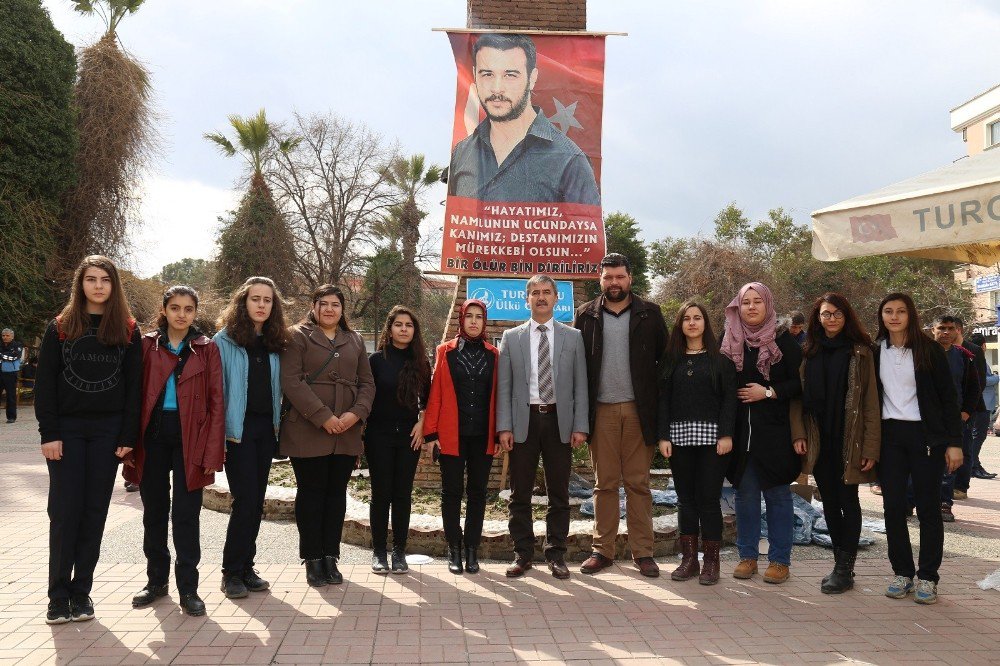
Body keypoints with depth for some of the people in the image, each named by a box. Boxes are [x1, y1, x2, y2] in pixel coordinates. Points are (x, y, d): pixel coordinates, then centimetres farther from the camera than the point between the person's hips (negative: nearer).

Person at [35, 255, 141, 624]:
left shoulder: (128, 330, 4)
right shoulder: (60, 327, 3)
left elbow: (133, 385, 2)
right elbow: (44, 383, 0)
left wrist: (128, 436, -4)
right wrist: (49, 433, -8)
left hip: (107, 431, 1)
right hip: (67, 429, -1)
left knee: (94, 511, 5)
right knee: (64, 511, -1)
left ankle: (81, 592, 14)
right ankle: (58, 596, 8)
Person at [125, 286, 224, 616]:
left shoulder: (207, 349, 1)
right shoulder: (147, 345, 4)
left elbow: (216, 401, -1)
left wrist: (213, 451, -8)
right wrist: (130, 442, -4)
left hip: (189, 436, -2)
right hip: (152, 434, 2)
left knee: (186, 513, 0)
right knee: (154, 511, 12)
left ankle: (188, 587, 9)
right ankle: (156, 579, 27)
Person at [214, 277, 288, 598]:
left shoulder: (275, 342, 10)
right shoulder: (225, 340, -4)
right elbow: (216, 386, -7)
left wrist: (277, 424, 7)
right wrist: (223, 428, -13)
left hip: (265, 427, 5)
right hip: (238, 427, -5)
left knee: (256, 501, 9)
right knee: (246, 499, -8)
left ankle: (246, 568, 19)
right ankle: (232, 573, 4)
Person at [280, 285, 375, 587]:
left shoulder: (355, 341, 16)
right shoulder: (298, 336, 1)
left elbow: (367, 383, 12)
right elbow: (291, 381, -10)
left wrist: (356, 413, -8)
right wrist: (323, 417, -17)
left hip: (347, 434, 4)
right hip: (309, 432, -4)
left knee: (337, 493, 8)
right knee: (311, 493, 2)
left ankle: (330, 557, 17)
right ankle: (312, 559, 12)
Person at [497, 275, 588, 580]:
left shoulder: (573, 337, 7)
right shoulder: (511, 337, 7)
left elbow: (580, 385, 5)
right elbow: (503, 386, 4)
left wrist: (580, 426, -3)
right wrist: (504, 427, -4)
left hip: (559, 421, 0)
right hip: (523, 421, 0)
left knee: (559, 494, 6)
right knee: (520, 494, 5)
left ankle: (556, 555, 17)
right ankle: (522, 554, 17)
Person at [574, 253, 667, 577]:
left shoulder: (649, 314, 6)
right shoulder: (586, 315, 8)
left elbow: (664, 359, 5)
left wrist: (660, 406, -1)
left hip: (638, 410, -1)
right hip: (601, 410, 1)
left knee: (638, 483, 4)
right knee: (604, 484, 6)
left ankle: (643, 552, 11)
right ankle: (602, 550, 15)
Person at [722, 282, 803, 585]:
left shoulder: (784, 340, -1)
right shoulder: (729, 341, 7)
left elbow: (800, 381, -4)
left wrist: (768, 392, -13)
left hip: (774, 431, -2)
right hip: (739, 431, 3)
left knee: (777, 494, 3)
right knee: (745, 494, 8)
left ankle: (779, 560, 13)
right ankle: (747, 556, 19)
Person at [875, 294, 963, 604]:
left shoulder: (929, 350, -1)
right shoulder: (875, 352, 6)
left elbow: (948, 397, -1)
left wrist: (954, 442, -7)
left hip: (926, 435, -2)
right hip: (889, 436, 3)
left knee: (928, 506, 2)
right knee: (893, 506, 3)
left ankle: (928, 577, 11)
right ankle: (902, 573, 15)